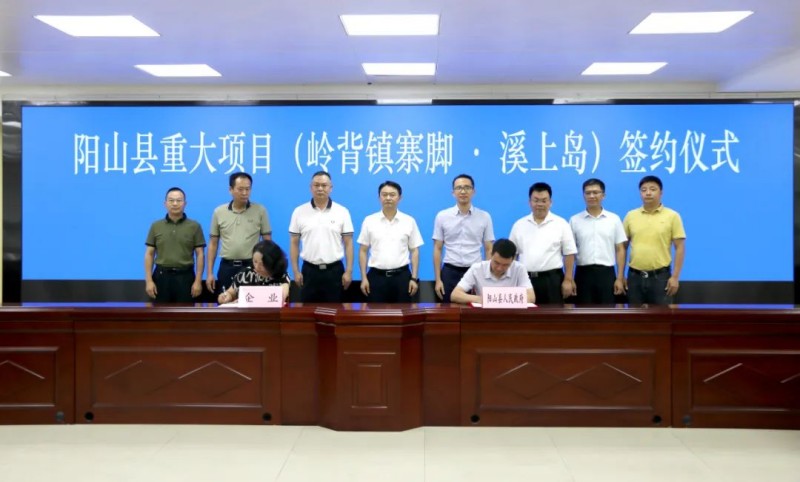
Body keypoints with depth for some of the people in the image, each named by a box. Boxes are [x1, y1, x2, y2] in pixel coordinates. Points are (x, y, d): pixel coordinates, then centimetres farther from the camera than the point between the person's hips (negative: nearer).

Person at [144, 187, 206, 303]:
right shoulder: (156, 226, 6)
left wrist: (198, 280, -7)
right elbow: (149, 254, 6)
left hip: (185, 276, -1)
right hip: (162, 276, 1)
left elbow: (199, 255, 0)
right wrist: (149, 280, -3)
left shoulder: (194, 226, 2)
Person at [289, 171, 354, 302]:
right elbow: (294, 244, 4)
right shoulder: (299, 212, 2)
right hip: (309, 270, 1)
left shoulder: (342, 212, 0)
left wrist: (348, 271, -5)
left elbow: (348, 243, 1)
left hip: (334, 270, -1)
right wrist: (296, 271, -1)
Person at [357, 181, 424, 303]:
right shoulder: (369, 221, 2)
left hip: (401, 276, 0)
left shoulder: (409, 221, 2)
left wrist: (414, 278, -2)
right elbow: (363, 251, 4)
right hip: (377, 276, 0)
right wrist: (364, 278, -2)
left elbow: (414, 251, 4)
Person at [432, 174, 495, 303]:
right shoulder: (442, 216, 2)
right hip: (450, 272, 0)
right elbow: (437, 249, 4)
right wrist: (438, 279, -2)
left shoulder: (484, 217, 3)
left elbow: (489, 249, 5)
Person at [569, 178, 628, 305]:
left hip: (607, 273, 0)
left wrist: (620, 278, -1)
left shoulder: (614, 219, 5)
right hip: (583, 273, 0)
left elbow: (620, 250, 5)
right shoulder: (574, 220, 4)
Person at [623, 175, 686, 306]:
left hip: (660, 276, -2)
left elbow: (680, 248, -2)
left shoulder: (672, 216, 0)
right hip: (635, 276, 2)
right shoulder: (630, 216, 7)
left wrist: (675, 277, -9)